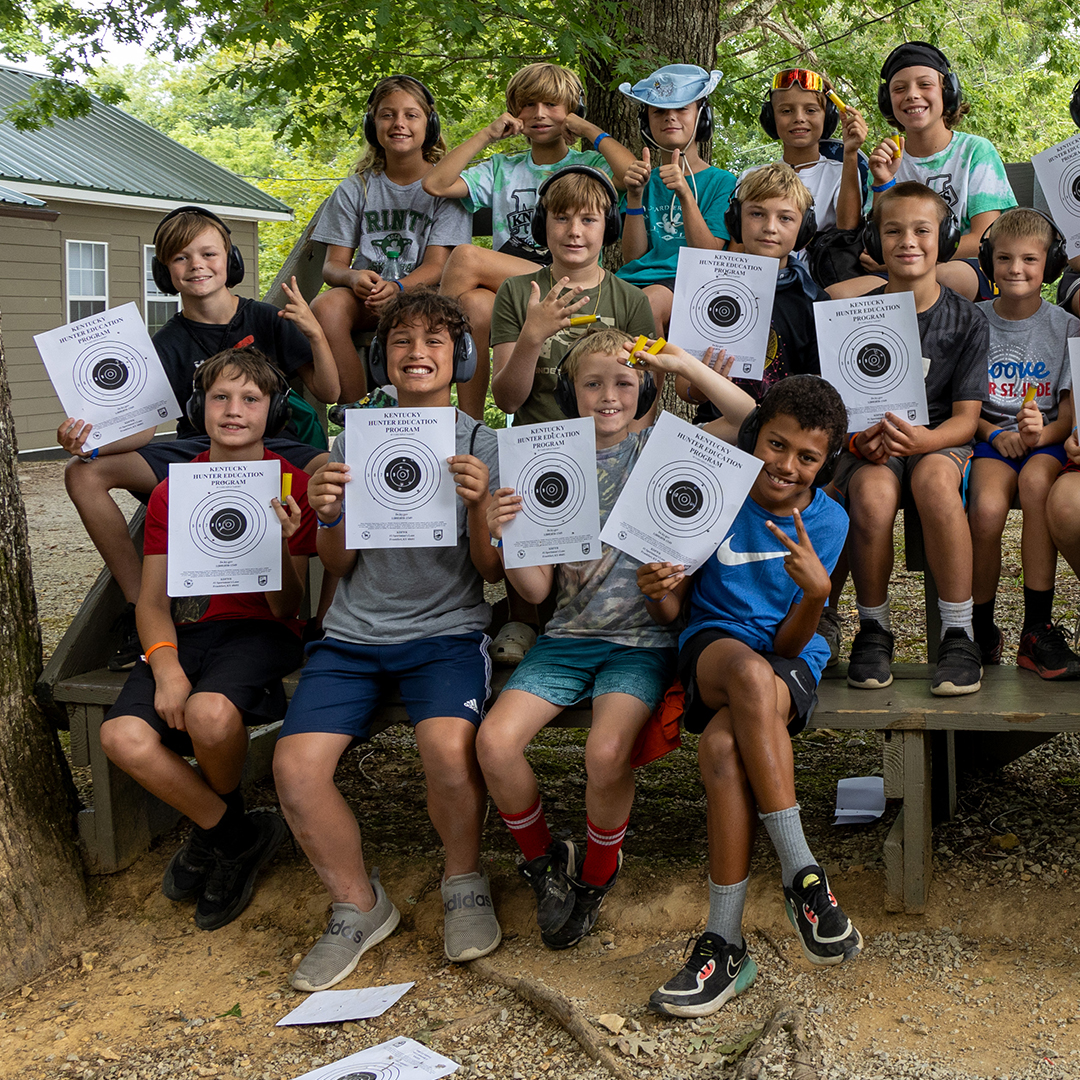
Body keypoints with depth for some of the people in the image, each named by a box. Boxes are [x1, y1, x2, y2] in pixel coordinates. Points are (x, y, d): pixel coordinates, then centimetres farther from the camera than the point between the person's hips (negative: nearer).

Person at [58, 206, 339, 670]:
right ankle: (139, 609, -12)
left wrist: (315, 333, -16)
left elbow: (329, 393, 1)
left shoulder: (267, 320, 3)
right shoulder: (170, 343, 4)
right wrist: (91, 443, -26)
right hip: (195, 453, 2)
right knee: (84, 474, -17)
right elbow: (144, 426, -6)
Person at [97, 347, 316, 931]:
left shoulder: (292, 486, 3)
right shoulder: (171, 493, 11)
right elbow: (152, 600, 6)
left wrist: (280, 546, -20)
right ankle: (240, 836, -2)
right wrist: (165, 665, -14)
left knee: (210, 712, -36)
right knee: (124, 736, -27)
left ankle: (214, 832, 1)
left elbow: (288, 608, 0)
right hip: (185, 633, 3)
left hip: (260, 632, -3)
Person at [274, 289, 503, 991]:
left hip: (446, 629, -2)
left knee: (449, 747, -32)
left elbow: (492, 571, 2)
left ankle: (465, 882, -1)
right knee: (296, 766, -21)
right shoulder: (356, 440, 12)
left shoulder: (481, 443, 6)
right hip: (353, 634, 3)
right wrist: (330, 516, -9)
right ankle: (360, 905, 4)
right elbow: (339, 566, 12)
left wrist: (478, 506, -17)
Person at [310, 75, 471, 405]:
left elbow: (437, 265, -7)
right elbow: (333, 263, 6)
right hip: (365, 292, 3)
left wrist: (397, 287, -28)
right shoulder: (354, 190, 11)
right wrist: (353, 277, -20)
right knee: (325, 307, -31)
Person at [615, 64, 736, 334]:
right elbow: (632, 257, 9)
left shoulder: (721, 182, 9)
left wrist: (685, 195, -13)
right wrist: (635, 196, -3)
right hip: (633, 281, 2)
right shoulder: (645, 180, 19)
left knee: (648, 304, -37)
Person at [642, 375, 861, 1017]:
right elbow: (672, 611, 2)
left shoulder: (828, 521, -1)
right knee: (749, 673, -38)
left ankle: (725, 943, -23)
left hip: (790, 658, 0)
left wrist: (816, 590, -26)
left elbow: (791, 641, -6)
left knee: (723, 743, -35)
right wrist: (658, 591, -22)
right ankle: (803, 873, -29)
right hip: (713, 644, 1)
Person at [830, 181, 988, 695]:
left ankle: (958, 634, -27)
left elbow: (965, 419, -2)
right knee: (873, 493, -35)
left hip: (941, 440, 0)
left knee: (933, 478, -37)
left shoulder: (966, 321, 2)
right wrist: (859, 439, -21)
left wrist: (924, 439, -25)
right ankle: (873, 629, -13)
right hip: (867, 447, 0)